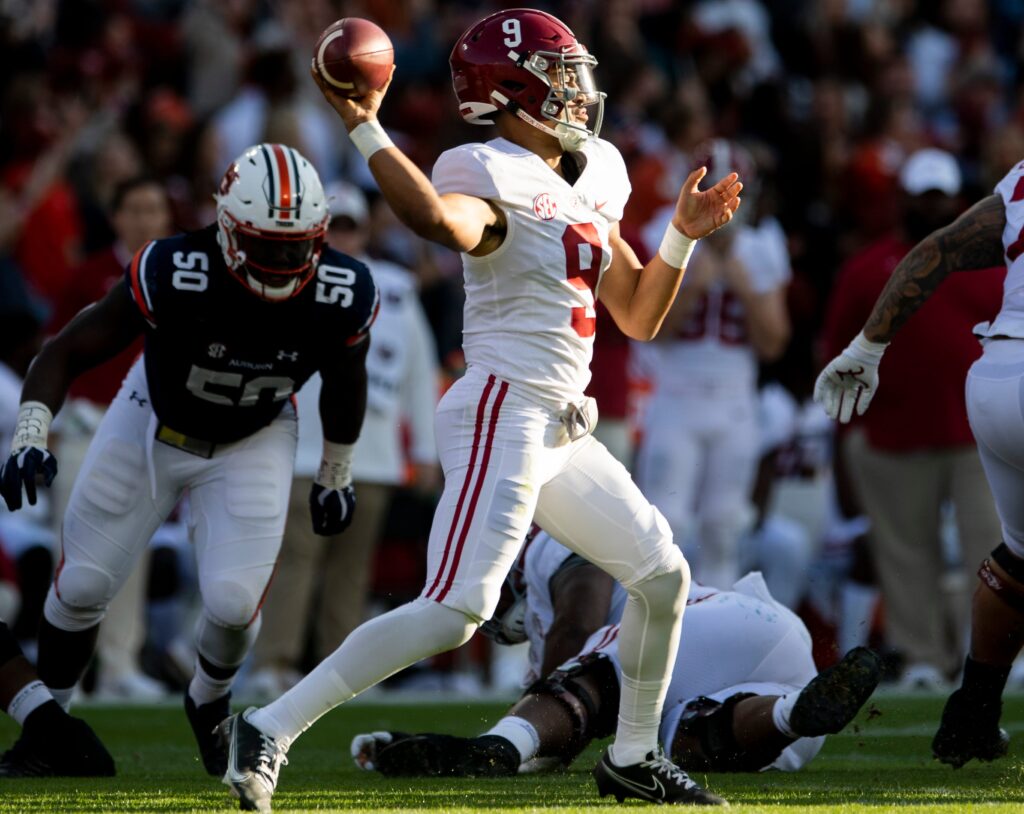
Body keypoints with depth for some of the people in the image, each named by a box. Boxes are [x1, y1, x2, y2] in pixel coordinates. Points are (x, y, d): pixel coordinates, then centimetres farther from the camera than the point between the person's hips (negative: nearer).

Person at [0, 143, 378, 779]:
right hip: (154, 424, -1)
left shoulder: (342, 297, -26)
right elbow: (67, 353, -25)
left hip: (253, 443, 1)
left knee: (234, 604, -13)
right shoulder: (174, 275, -35)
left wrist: (336, 477, 10)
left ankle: (210, 703, 21)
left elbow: (345, 387, -3)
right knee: (83, 586, 2)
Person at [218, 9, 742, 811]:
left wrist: (683, 235, 10)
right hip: (502, 413, -9)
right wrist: (363, 126, -40)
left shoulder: (589, 181, 16)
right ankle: (270, 729, -18)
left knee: (663, 576, 15)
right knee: (455, 612, -20)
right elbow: (437, 217, -38)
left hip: (560, 434, 9)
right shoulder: (493, 176, -11)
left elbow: (639, 316, 22)